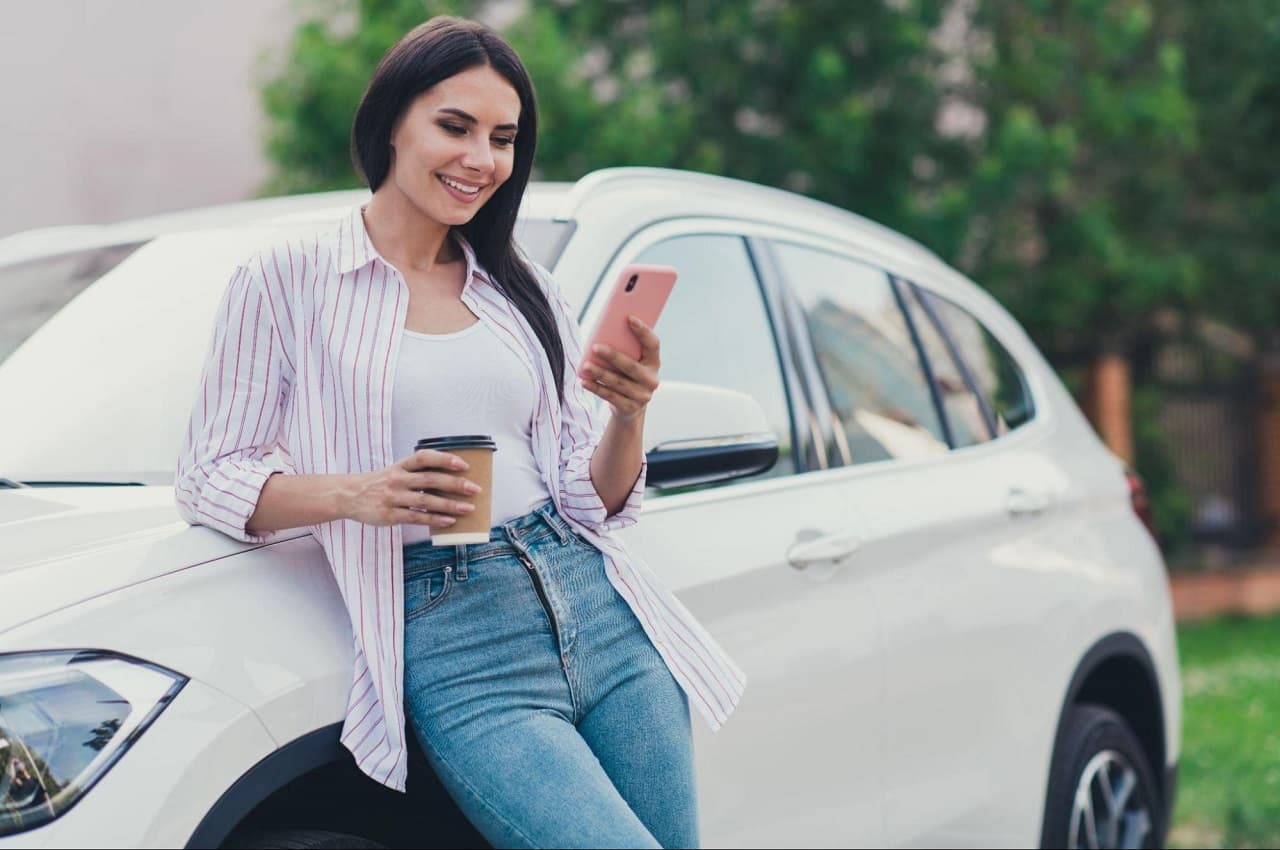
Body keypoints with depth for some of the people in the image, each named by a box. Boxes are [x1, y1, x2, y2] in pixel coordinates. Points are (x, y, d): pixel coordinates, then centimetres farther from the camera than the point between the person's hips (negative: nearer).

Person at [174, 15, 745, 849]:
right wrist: (355, 494, -16)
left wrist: (628, 415, -7)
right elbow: (210, 477, 0)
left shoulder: (528, 292, 16)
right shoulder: (288, 280, 3)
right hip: (452, 644, -5)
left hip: (600, 613, 5)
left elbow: (593, 501, 14)